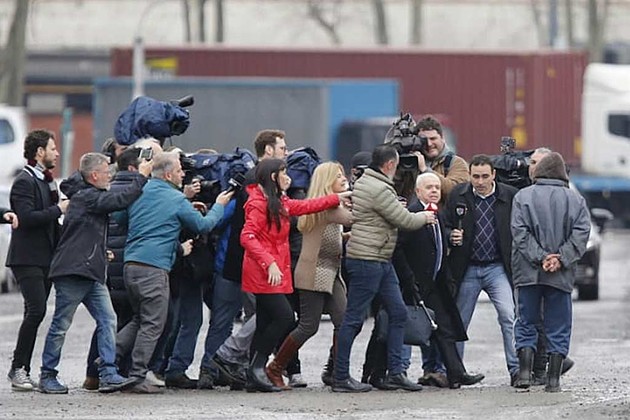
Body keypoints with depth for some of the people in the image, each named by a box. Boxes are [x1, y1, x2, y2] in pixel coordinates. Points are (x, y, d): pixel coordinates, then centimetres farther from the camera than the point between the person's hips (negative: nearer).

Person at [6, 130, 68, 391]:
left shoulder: (45, 181, 19)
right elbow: (26, 217, -22)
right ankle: (18, 368, -12)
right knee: (37, 310, -17)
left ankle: (22, 372, 9)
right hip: (27, 259, -9)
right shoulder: (24, 182, -10)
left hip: (45, 259, 9)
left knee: (35, 314, 7)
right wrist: (58, 209, -17)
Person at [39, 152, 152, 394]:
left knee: (108, 320, -1)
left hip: (92, 274, 10)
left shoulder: (92, 196, 20)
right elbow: (121, 200, -20)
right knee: (60, 326, -1)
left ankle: (108, 374, -5)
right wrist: (143, 176, -14)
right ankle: (47, 376, 7)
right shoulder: (86, 197, -12)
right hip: (72, 272, -10)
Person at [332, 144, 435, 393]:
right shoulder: (379, 190, -18)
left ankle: (395, 373, 13)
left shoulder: (363, 182, 14)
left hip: (381, 261, 11)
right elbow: (404, 221, -14)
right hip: (366, 260, -11)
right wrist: (424, 217, 5)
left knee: (398, 312, 11)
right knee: (354, 319, -5)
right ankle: (341, 378, -1)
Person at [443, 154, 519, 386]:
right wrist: (451, 236, -13)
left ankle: (516, 369, -11)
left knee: (509, 315, -16)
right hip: (467, 269, 2)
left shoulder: (510, 196, -1)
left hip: (498, 268, -2)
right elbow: (445, 226, 9)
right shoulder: (457, 196, 2)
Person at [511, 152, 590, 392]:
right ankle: (553, 379, 2)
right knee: (558, 328, 6)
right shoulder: (576, 200, 5)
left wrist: (540, 257, -10)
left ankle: (524, 372, -3)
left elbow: (520, 232, -8)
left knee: (526, 324, 8)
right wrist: (560, 259, -8)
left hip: (528, 273, -1)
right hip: (561, 275, 1)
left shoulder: (523, 197, 1)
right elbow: (581, 234, -5)